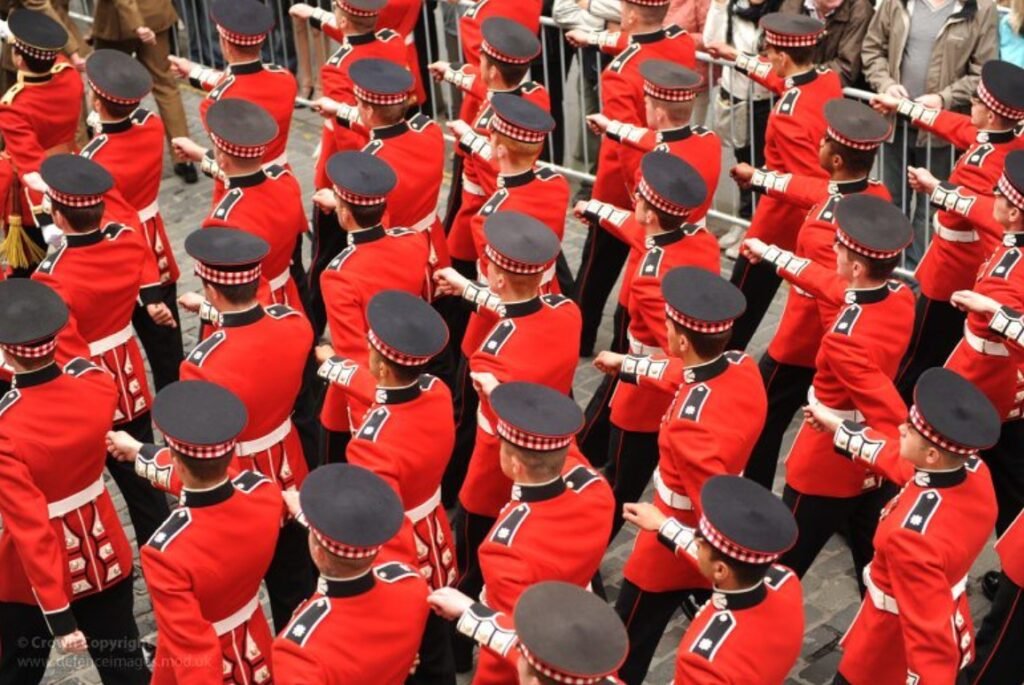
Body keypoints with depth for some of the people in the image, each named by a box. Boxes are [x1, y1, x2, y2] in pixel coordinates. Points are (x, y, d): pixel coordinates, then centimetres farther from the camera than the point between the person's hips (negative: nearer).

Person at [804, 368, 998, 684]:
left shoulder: (911, 535, -41)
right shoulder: (975, 472, -16)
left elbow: (928, 629, -37)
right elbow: (903, 459, 2)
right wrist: (840, 428, 11)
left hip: (895, 646, -7)